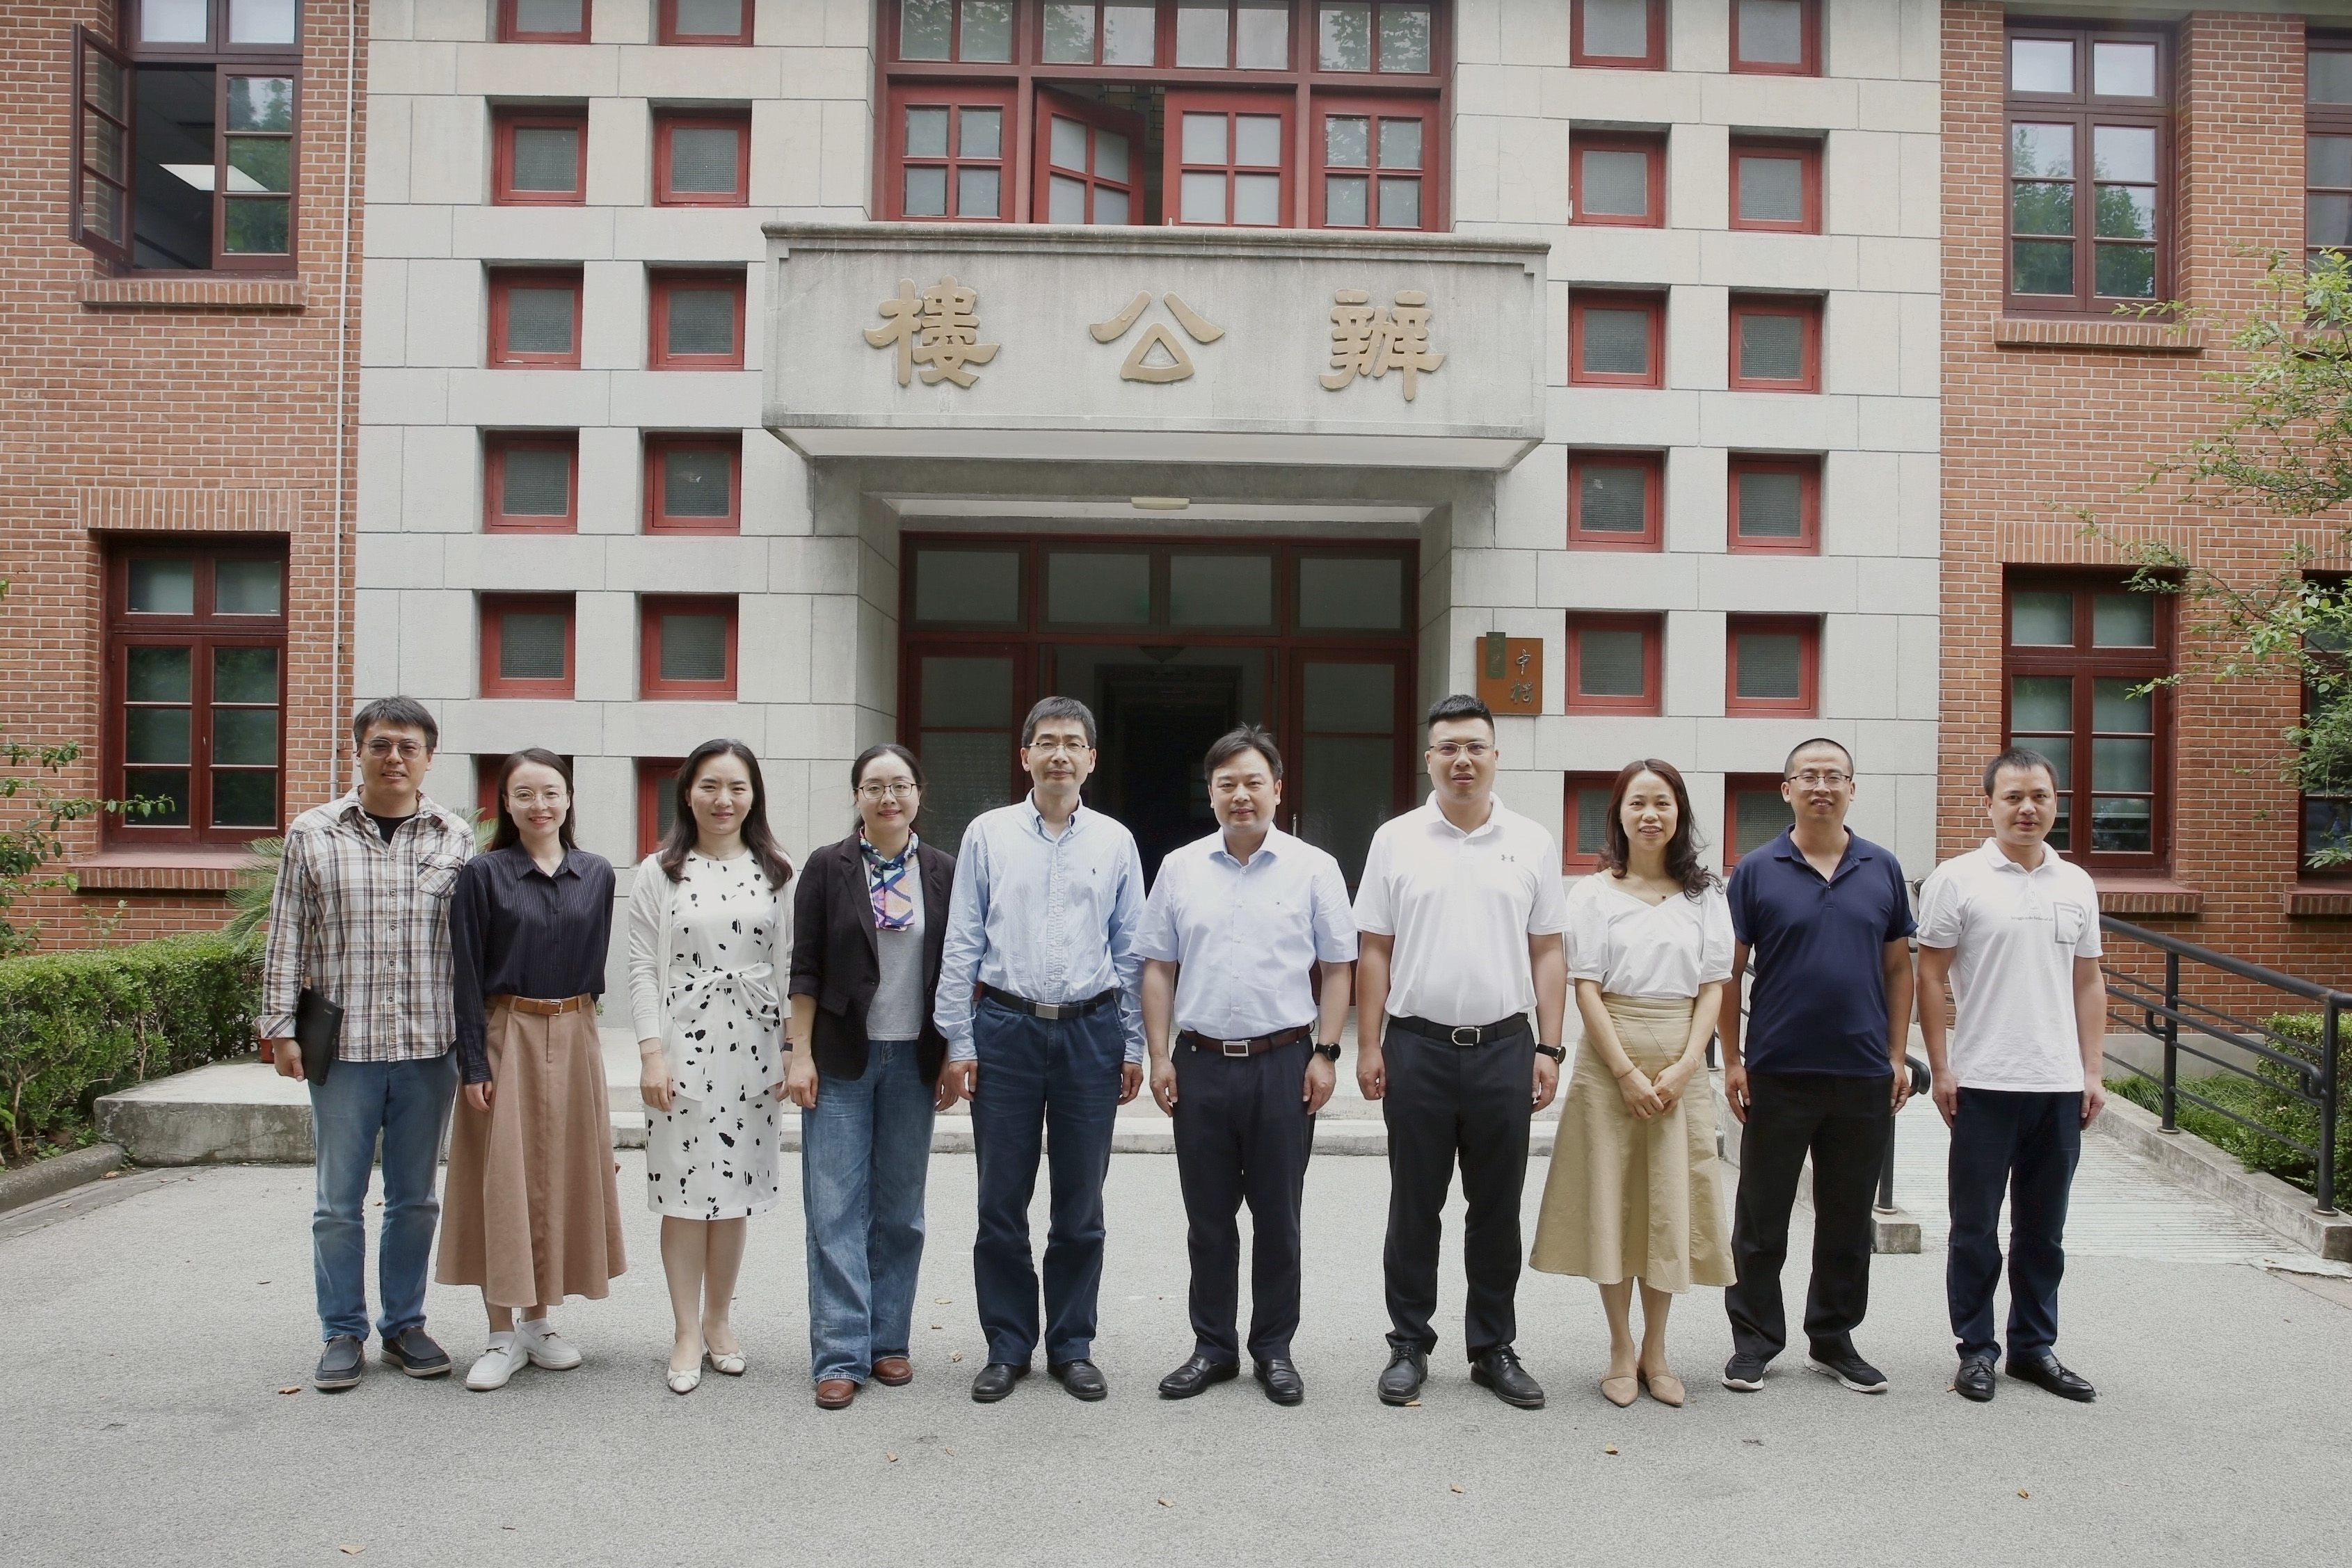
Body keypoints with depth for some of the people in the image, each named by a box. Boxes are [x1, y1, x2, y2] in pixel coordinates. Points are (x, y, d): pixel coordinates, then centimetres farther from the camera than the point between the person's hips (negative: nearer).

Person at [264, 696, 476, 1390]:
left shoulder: (456, 838, 4)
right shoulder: (313, 833, 3)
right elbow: (288, 938, 4)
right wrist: (280, 1026, 0)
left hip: (429, 1046, 1)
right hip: (342, 1044, -1)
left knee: (415, 1197, 11)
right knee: (339, 1199, 7)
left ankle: (404, 1325, 24)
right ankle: (343, 1333, 20)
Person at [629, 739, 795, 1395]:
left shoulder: (773, 873, 7)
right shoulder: (659, 872, 3)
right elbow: (643, 967, 0)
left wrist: (795, 1052, 2)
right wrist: (651, 1052, -8)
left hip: (753, 1046, 2)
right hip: (683, 1044, -2)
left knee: (736, 1190, 8)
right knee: (685, 1190, 0)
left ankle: (719, 1322, 24)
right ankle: (686, 1334, 13)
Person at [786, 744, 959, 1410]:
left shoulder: (943, 872, 4)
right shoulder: (827, 868, -1)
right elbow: (805, 968, -2)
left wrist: (952, 1058, 3)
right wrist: (800, 1054, -7)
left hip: (913, 1059, 2)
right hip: (841, 1059, -2)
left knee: (901, 1207, 9)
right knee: (837, 1208, -2)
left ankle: (888, 1340, 21)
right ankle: (841, 1356, 5)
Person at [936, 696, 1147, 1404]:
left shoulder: (1115, 842, 6)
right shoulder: (987, 834, 3)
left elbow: (1131, 951, 8)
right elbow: (961, 944, 3)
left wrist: (1133, 1046, 5)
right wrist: (958, 1040, -1)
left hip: (1091, 1033, 1)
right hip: (1006, 1030, 0)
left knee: (1081, 1206, 9)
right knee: (1001, 1204, 6)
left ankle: (1073, 1346, 23)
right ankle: (1007, 1347, 20)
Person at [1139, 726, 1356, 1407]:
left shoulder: (1314, 869, 0)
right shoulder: (1180, 868, 6)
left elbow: (1336, 969, 2)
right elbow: (1158, 968, 7)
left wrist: (1324, 1054, -5)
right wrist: (1160, 1057, 1)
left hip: (1283, 1063, -2)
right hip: (1200, 1063, 2)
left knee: (1277, 1217, 8)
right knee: (1207, 1217, 10)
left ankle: (1275, 1349, 23)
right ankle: (1213, 1347, 24)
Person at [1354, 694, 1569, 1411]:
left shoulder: (1533, 843, 4)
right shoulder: (1396, 840, 2)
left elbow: (1548, 952, 6)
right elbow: (1374, 952, 2)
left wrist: (1549, 1047, 0)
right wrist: (1368, 1047, -2)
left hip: (1505, 1048, 1)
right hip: (1417, 1048, -1)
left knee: (1498, 1209, 10)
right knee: (1414, 1208, 8)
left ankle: (1494, 1348, 24)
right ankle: (1409, 1346, 21)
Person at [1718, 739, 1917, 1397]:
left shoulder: (1883, 869, 6)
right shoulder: (1756, 871, -2)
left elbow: (1899, 968, 10)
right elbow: (1729, 971, -1)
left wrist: (1898, 1054, 3)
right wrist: (1732, 1060, -5)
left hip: (1864, 1074, 3)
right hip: (1776, 1073, -2)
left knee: (1848, 1220, 13)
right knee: (1761, 1218, 7)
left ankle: (1834, 1340, 27)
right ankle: (1754, 1341, 19)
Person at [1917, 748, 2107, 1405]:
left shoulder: (2076, 884, 9)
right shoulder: (1958, 879, -5)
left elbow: (2088, 984, 12)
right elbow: (1929, 977, -5)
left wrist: (2093, 1072, 7)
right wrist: (1940, 1069, -9)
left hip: (2059, 1086, 4)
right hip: (1983, 1083, -4)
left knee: (2043, 1229, 14)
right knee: (1976, 1228, 6)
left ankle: (2035, 1346, 27)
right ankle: (1976, 1349, 17)